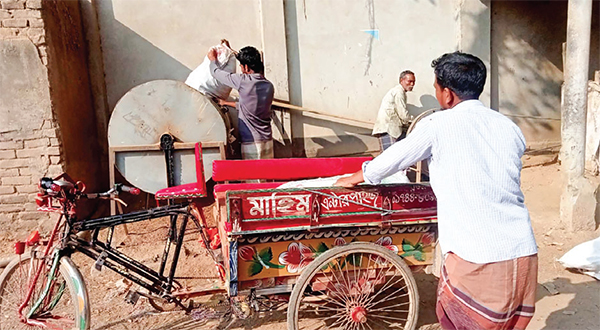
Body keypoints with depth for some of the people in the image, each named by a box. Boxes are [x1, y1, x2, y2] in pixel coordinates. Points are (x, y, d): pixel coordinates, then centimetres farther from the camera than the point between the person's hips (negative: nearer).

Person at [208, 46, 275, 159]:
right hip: (268, 140, 6)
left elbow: (215, 72, 0)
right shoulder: (269, 86, 7)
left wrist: (212, 59, 22)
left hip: (251, 142, -6)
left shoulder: (244, 81, -13)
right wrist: (226, 103, 33)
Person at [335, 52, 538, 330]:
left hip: (476, 259, -5)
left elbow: (393, 158, 7)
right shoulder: (510, 129, 10)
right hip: (524, 256, 6)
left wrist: (353, 179, 25)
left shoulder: (438, 125, -5)